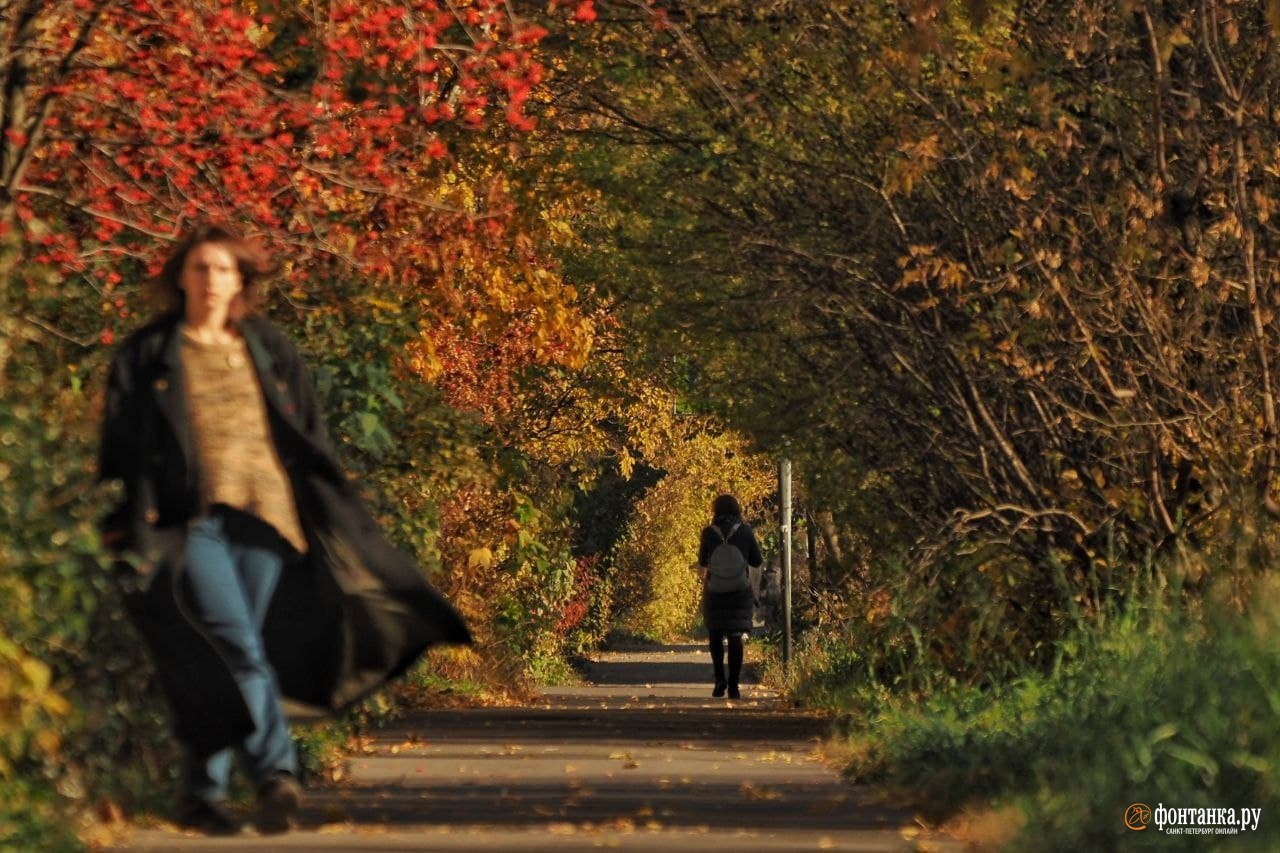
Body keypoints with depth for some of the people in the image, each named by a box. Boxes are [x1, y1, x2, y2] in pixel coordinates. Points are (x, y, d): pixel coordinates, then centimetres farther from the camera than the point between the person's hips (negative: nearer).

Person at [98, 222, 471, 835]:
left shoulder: (269, 351, 15)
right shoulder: (145, 356, 7)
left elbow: (310, 443, 17)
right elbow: (121, 452, 6)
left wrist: (337, 520, 14)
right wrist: (126, 529, -2)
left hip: (263, 519, 3)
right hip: (190, 523, -3)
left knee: (223, 665, 3)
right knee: (238, 646, -20)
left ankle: (203, 796, 11)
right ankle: (276, 773, -29)